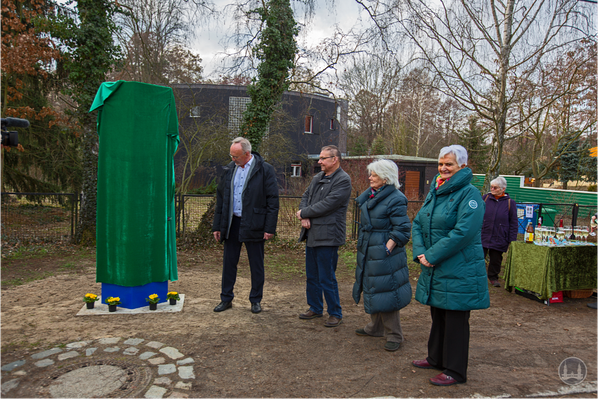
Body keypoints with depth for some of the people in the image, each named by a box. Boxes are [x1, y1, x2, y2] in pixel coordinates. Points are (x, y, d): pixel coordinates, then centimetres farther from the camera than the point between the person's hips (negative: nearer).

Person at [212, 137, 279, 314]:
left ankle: (256, 300, 22)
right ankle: (226, 298, 25)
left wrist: (270, 228, -13)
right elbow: (220, 198, 12)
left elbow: (273, 200, -8)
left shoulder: (265, 170, -7)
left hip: (253, 224, -4)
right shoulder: (229, 169, 7)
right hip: (231, 223, 4)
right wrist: (217, 226, 9)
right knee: (229, 262, 11)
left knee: (256, 265, 7)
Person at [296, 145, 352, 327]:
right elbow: (305, 196, 14)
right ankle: (315, 308, 34)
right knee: (311, 276, 17)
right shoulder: (317, 178, 15)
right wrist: (304, 217, -5)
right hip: (311, 234, 9)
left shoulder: (343, 180, -13)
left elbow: (327, 204, -20)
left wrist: (304, 213, -10)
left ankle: (335, 313, 16)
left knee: (327, 278, -1)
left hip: (328, 236, -8)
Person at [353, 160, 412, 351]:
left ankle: (394, 336, 15)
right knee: (372, 290, 19)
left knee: (386, 293, -1)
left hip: (384, 254, -9)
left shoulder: (396, 199, -17)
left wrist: (388, 248, -21)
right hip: (368, 252, 9)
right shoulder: (372, 194, 8)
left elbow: (402, 229, -18)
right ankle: (376, 328, 36)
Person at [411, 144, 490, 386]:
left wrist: (432, 256, -20)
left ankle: (455, 371, 19)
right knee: (438, 315, 20)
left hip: (459, 271, -8)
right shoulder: (434, 192, 11)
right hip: (435, 270, 8)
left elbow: (463, 232, -23)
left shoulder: (469, 194, -14)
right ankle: (436, 358, 37)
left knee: (455, 321, 4)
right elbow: (418, 223, 11)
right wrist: (420, 252, -5)